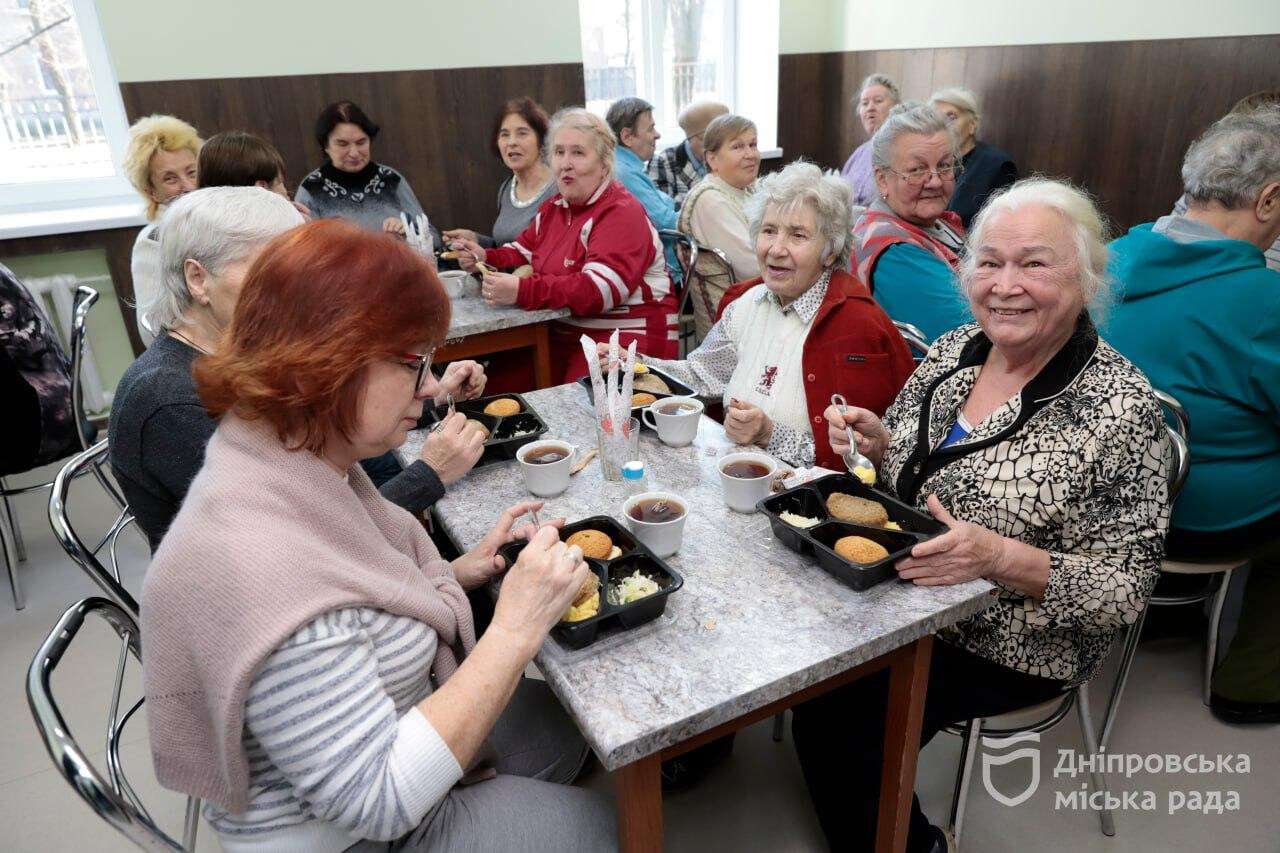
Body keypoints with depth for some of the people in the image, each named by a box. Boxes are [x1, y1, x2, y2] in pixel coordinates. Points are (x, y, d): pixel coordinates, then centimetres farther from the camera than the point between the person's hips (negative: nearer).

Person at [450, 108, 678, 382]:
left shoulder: (622, 214, -12)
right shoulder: (553, 208, 16)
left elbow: (599, 290, -25)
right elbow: (523, 254, 25)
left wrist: (522, 291, -32)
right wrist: (485, 257, 2)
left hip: (627, 342, -7)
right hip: (563, 336, 7)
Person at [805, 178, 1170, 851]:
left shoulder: (1121, 409, -19)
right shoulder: (954, 349, -2)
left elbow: (1125, 590, -17)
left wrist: (998, 557, -32)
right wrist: (877, 442, -11)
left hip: (1006, 647, -6)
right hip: (903, 595, 6)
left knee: (836, 716, -16)